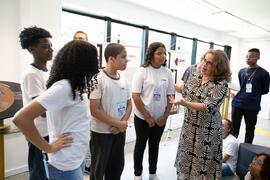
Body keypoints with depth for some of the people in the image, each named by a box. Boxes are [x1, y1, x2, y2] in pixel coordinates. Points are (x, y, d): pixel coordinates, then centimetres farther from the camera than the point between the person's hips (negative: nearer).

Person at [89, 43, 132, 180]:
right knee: (98, 169, 13)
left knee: (117, 166, 20)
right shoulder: (99, 79, -17)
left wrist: (122, 124, -8)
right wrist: (118, 124, -17)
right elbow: (94, 110, -20)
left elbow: (129, 104, 8)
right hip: (101, 133, -6)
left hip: (119, 132, 6)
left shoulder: (123, 79, 2)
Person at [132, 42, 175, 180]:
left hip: (160, 119, 4)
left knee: (155, 145, 18)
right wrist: (147, 117, -14)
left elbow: (171, 96, 4)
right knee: (140, 145, 12)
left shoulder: (167, 73, 0)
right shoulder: (142, 71, -12)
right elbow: (135, 96, -14)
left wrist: (165, 116, -3)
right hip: (142, 118, -3)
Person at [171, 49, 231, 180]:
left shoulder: (221, 84, -18)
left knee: (202, 162, 10)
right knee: (186, 158, 21)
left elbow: (208, 107, -27)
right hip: (188, 126, 6)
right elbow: (184, 90, 16)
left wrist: (184, 103, -37)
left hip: (206, 130, -6)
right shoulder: (195, 75, 0)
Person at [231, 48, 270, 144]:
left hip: (252, 106, -3)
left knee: (250, 129, 11)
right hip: (237, 103, 3)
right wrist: (241, 94, 6)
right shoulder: (241, 71, 10)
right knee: (234, 128, 10)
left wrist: (254, 93, -6)